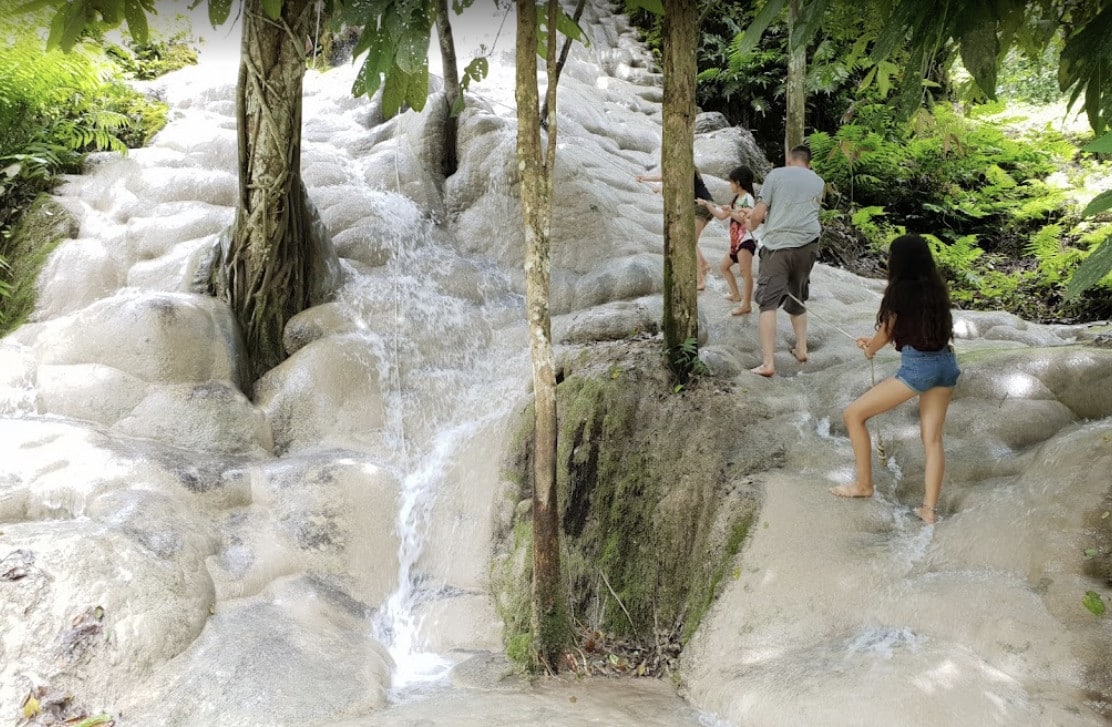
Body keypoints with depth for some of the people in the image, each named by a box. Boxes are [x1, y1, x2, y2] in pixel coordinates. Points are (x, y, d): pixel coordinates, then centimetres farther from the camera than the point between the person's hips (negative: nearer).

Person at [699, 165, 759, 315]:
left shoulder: (747, 198, -11)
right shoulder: (736, 199, 18)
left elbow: (745, 219, -24)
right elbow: (722, 216, 22)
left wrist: (730, 211, -24)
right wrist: (707, 204, 20)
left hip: (746, 240, -11)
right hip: (736, 241, 11)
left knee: (745, 272, -17)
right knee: (723, 266, 20)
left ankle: (746, 305, -21)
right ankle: (736, 294, 29)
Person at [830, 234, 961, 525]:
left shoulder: (899, 291, -10)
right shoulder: (936, 287, 8)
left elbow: (883, 336, 1)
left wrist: (869, 349, 24)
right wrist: (874, 342, 26)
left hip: (917, 368, -7)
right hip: (946, 364, 8)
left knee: (853, 414, 6)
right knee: (932, 438, 14)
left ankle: (864, 484, 14)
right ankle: (929, 508, 11)